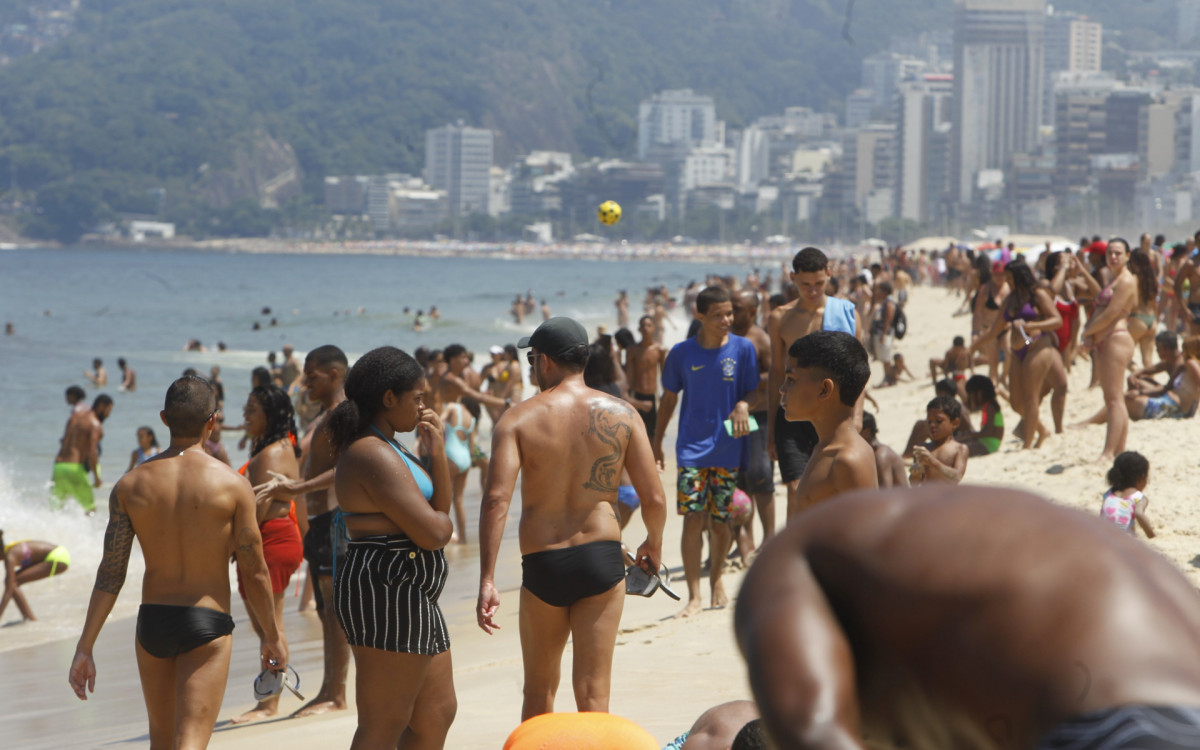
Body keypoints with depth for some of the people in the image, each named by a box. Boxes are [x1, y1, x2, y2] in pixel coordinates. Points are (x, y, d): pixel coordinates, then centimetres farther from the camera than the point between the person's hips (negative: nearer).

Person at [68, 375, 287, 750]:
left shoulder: (131, 485, 0)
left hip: (152, 622, 4)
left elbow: (110, 573, -2)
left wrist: (84, 648, 1)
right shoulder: (232, 484, -8)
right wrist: (273, 635, 10)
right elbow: (254, 572, -4)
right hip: (207, 626, -4)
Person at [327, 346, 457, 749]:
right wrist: (444, 522, 2)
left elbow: (440, 507, 15)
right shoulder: (374, 455, -17)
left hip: (412, 597, 11)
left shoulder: (386, 447, 18)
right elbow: (431, 532, -21)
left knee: (437, 714, 16)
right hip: (387, 592, -11)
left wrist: (437, 451, 3)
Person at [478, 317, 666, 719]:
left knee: (539, 690, 18)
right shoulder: (620, 414, 0)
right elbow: (653, 498, -1)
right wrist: (654, 544, 20)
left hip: (542, 564, 0)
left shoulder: (519, 419, -4)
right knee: (593, 693, 1)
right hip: (602, 557, 0)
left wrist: (487, 580, -16)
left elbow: (496, 498, -15)